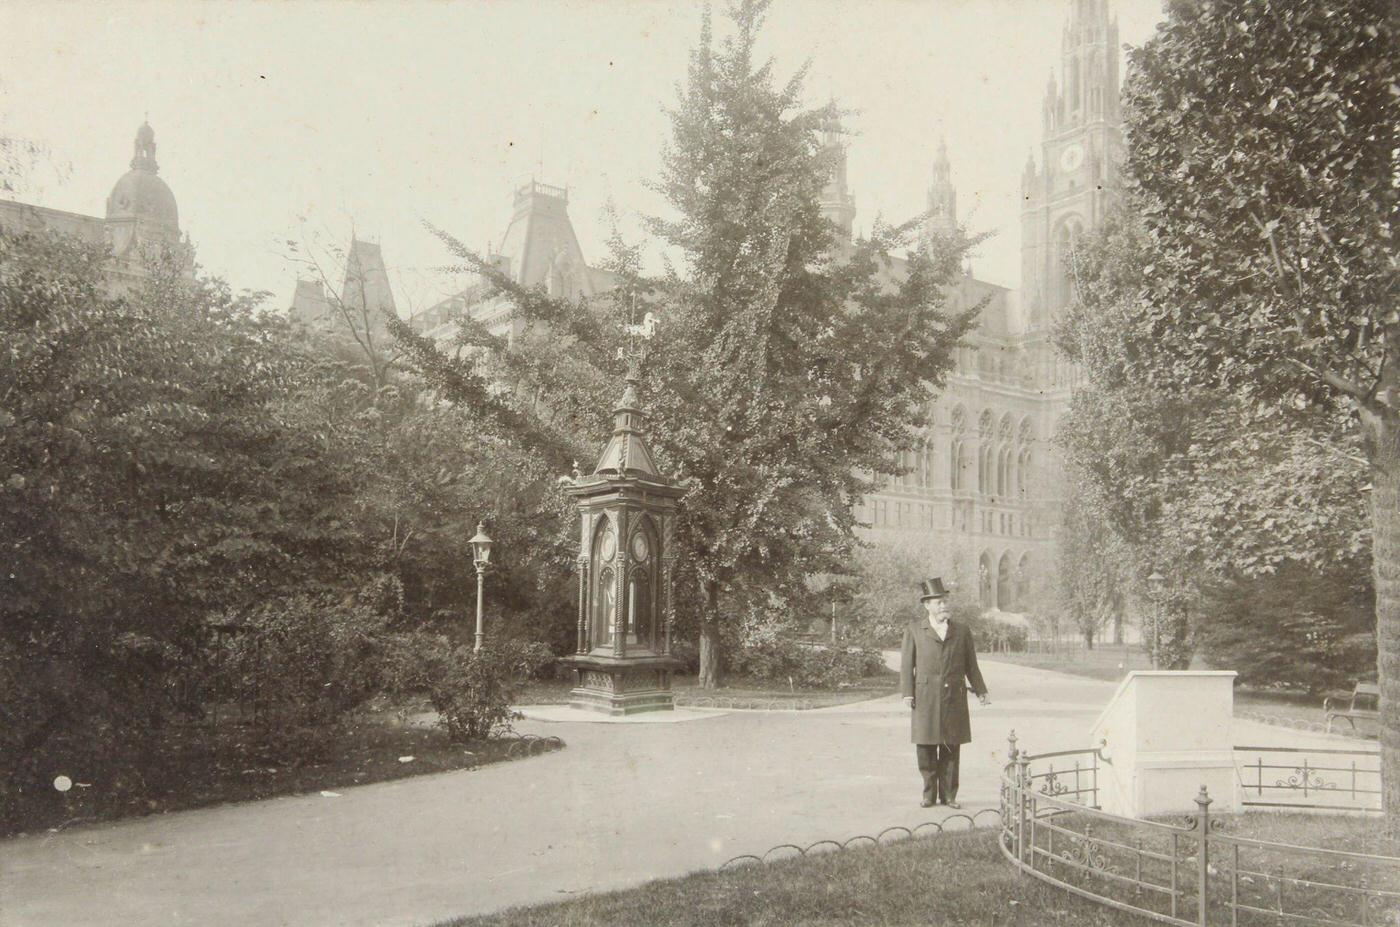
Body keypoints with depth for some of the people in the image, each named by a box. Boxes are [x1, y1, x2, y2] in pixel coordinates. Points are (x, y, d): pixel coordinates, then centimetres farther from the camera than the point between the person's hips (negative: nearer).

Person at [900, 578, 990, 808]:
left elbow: (971, 665, 15)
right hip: (925, 698, -1)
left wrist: (980, 692, 9)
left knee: (951, 750, 4)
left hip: (954, 698, 1)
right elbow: (907, 664, 3)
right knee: (926, 749, 1)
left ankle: (949, 795, 11)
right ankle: (929, 795, 11)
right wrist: (907, 692, -6)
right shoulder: (914, 630, 6)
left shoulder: (962, 631, 11)